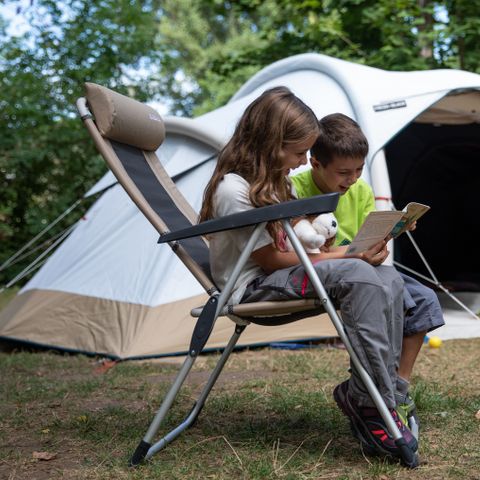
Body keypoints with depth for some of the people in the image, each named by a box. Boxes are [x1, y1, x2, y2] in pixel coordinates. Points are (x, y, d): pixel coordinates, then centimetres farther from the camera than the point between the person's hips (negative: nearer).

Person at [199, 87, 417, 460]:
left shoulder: (275, 180, 12)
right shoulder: (233, 190, -18)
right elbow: (272, 259, -16)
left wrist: (353, 252, -3)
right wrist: (348, 257, -14)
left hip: (283, 277, 9)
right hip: (253, 288, -9)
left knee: (388, 279, -10)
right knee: (358, 277, -30)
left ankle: (383, 394, -9)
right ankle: (370, 401, -24)